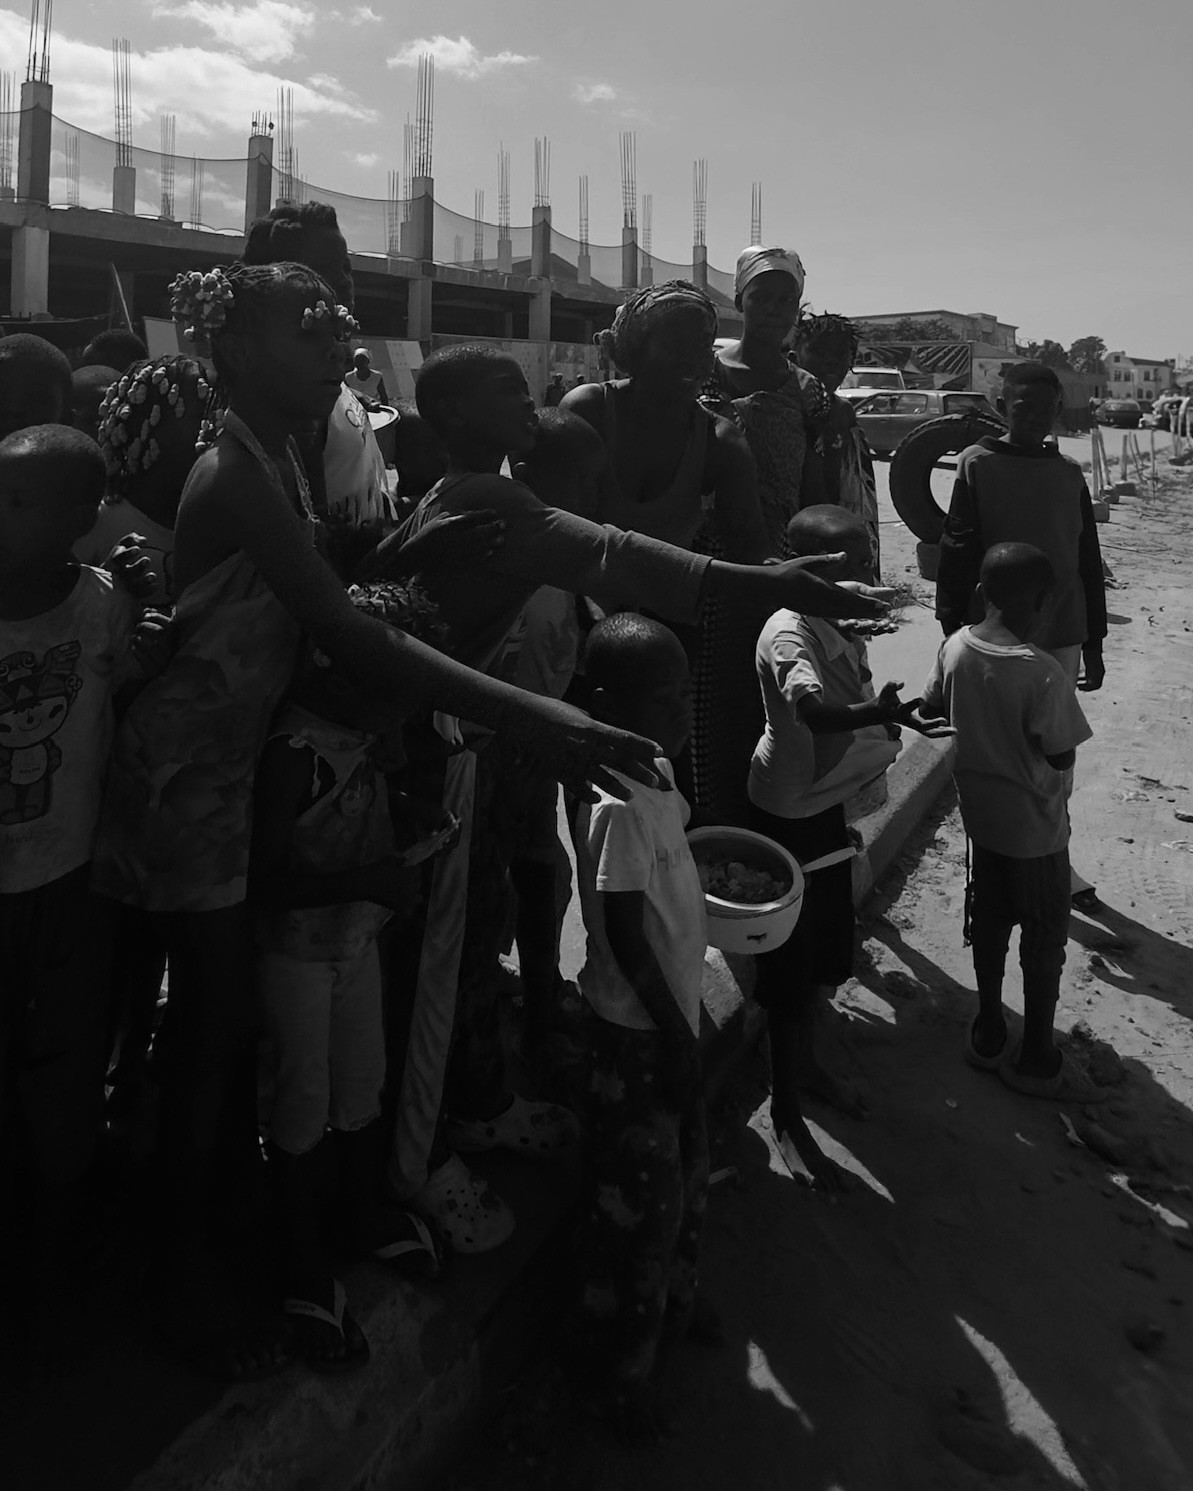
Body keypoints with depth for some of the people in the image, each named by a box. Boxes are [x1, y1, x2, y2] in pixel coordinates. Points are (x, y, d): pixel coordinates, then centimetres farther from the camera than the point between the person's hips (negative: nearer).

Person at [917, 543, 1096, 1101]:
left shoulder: (956, 647, -9)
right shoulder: (1045, 675, -27)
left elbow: (929, 709, 5)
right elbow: (1062, 758, -19)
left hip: (979, 814, 6)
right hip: (1034, 826, -6)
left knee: (989, 919, 21)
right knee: (1045, 939, 12)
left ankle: (988, 1035, 36)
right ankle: (1037, 1061, 26)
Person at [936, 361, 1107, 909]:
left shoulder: (1068, 473, 8)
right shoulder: (978, 465, -4)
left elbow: (1089, 562, 12)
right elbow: (955, 556, -6)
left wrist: (1093, 643, 12)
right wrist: (954, 633, -8)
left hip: (1060, 639, 4)